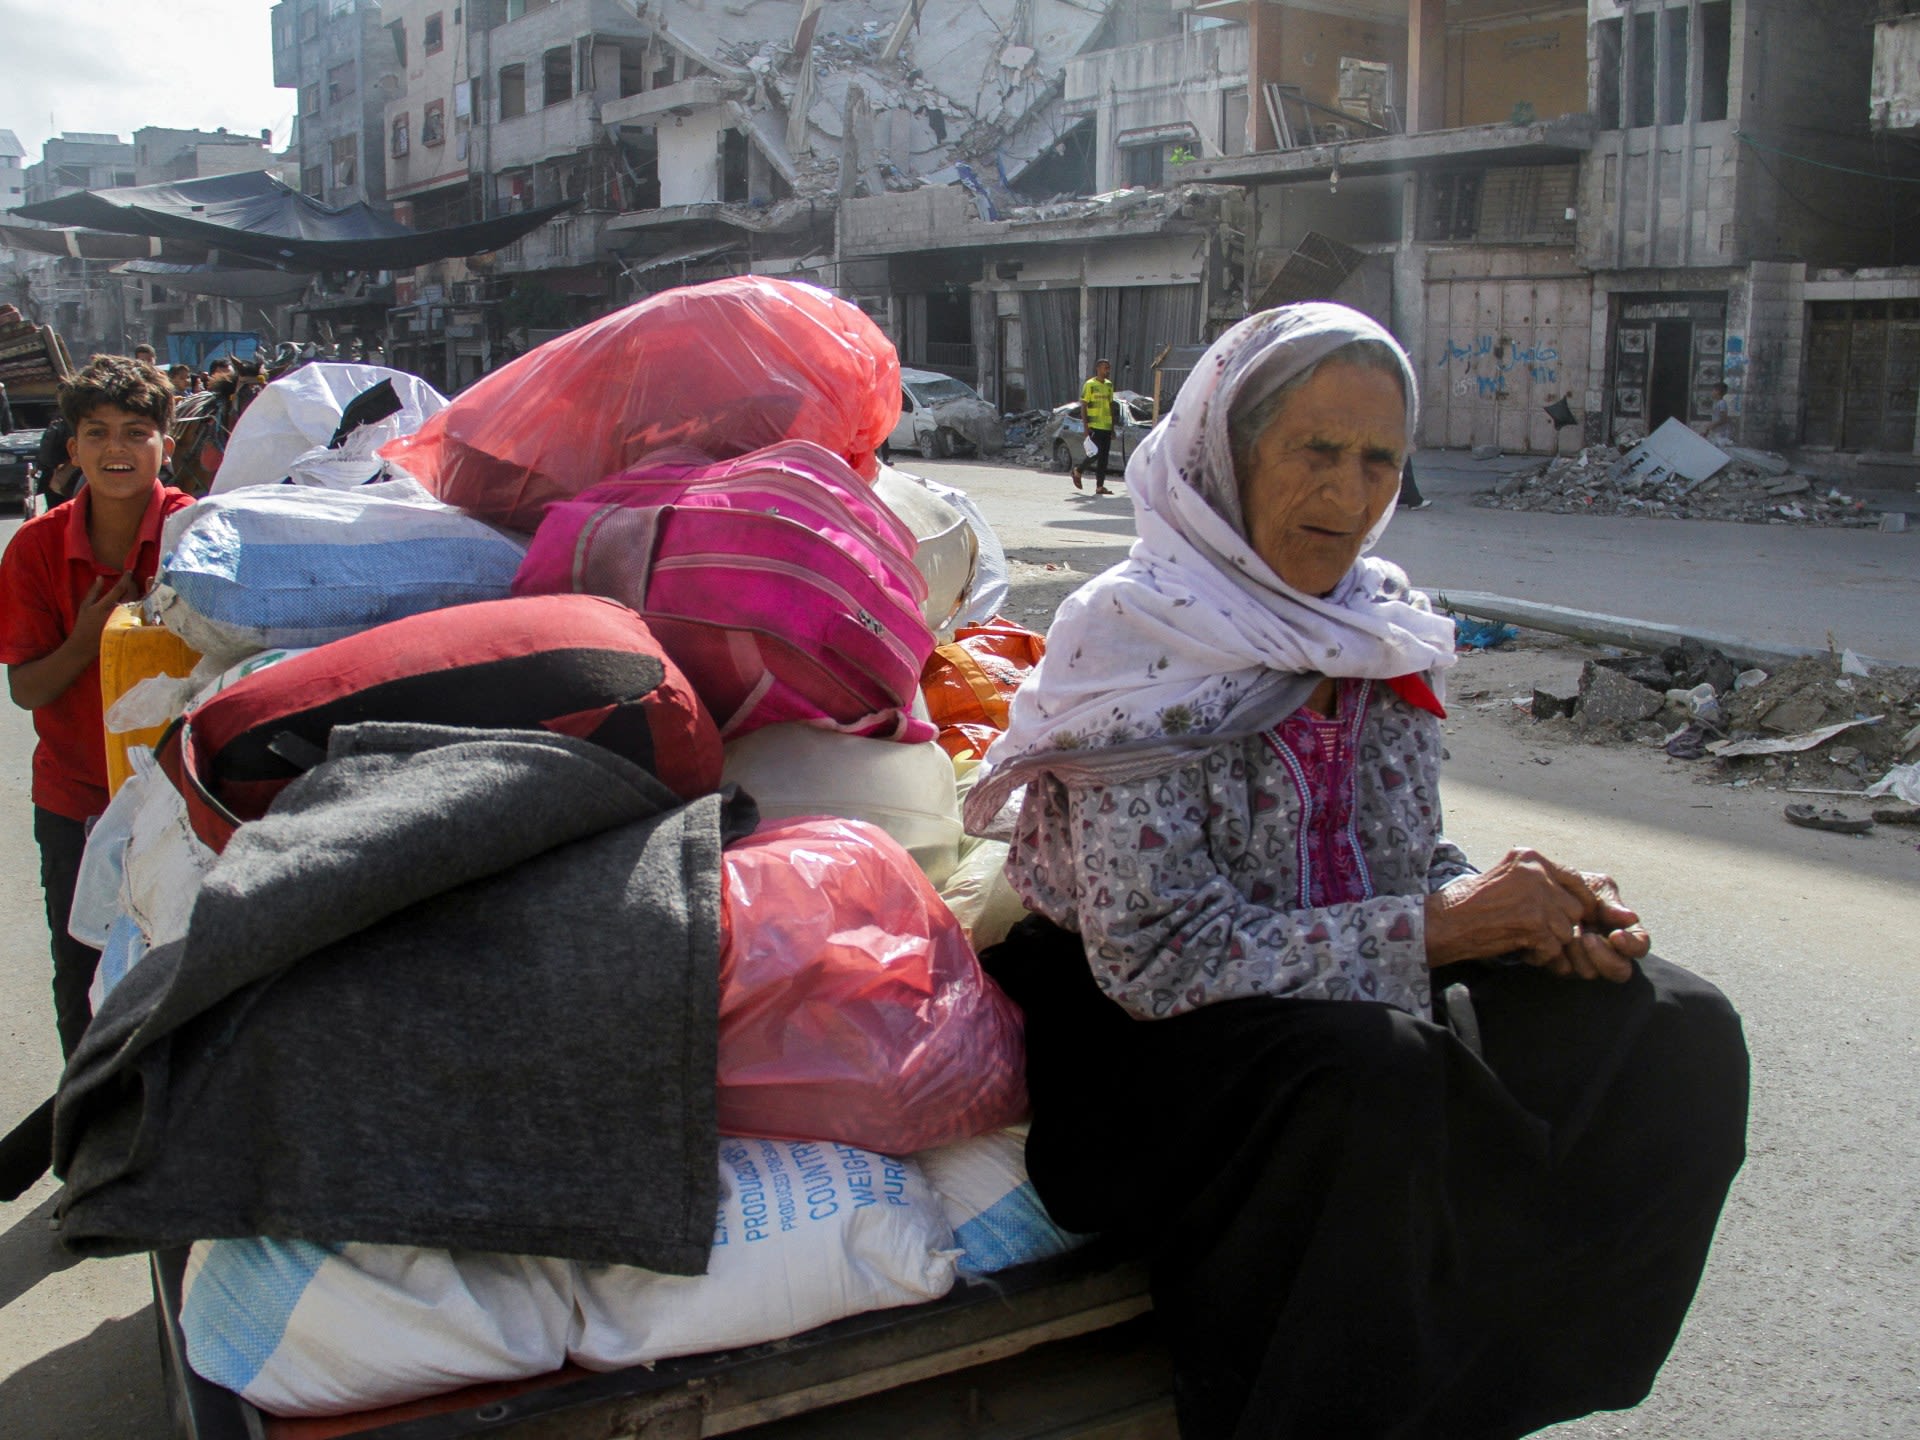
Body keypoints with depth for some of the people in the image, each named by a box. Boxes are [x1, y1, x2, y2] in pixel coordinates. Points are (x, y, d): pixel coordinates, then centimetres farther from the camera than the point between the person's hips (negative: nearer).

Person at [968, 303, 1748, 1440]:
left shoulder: (1384, 627, 6)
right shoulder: (1139, 639, -15)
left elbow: (1414, 858, 13)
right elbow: (1155, 959, -21)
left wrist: (1531, 908, -10)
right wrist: (1429, 927, -21)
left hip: (1356, 996, 7)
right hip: (1145, 1037, -6)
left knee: (1679, 1031, -10)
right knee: (1376, 1079, -36)